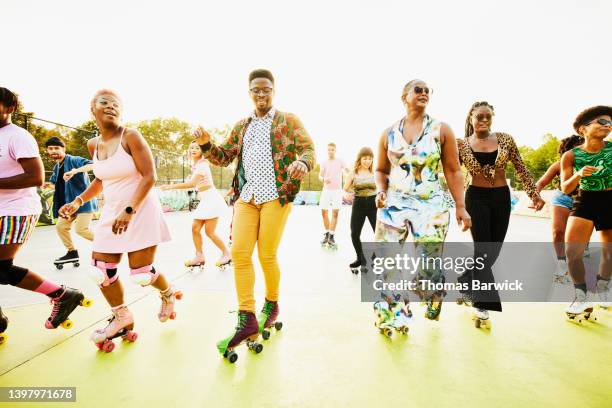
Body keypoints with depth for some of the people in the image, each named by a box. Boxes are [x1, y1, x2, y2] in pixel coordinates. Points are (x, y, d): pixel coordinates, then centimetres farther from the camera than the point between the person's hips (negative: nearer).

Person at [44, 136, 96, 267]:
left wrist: (74, 171, -44)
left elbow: (92, 165, -33)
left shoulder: (74, 160, -13)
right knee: (60, 226, 12)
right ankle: (72, 252, 24)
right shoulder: (56, 167, 14)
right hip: (69, 203, 9)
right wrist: (49, 184, 5)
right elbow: (59, 186, 27)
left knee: (81, 229, -14)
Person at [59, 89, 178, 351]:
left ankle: (168, 294, 29)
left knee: (141, 273, -4)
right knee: (100, 270, 6)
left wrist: (129, 211, -23)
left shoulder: (131, 136, -12)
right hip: (111, 213, 7)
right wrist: (78, 202, 11)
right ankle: (122, 318, 27)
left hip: (141, 212, -7)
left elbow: (149, 176, -18)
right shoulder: (93, 145, 8)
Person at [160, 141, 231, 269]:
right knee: (195, 228, 4)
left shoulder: (202, 164, -15)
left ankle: (226, 254, 11)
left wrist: (170, 186, -26)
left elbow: (192, 184, -27)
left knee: (209, 232, -5)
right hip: (204, 200, 9)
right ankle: (199, 256, 14)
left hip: (211, 199, -9)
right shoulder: (196, 165, 14)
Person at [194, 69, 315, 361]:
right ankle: (247, 319, 3)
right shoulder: (241, 126, 20)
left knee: (266, 255, -1)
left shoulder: (288, 120, 7)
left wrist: (303, 163, -27)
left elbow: (308, 149, -3)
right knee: (239, 253, -6)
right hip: (246, 197, 5)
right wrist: (206, 144, -2)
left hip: (276, 196, -4)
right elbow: (224, 158, 18)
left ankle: (272, 304, 26)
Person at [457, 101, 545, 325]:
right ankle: (482, 301, 5)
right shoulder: (462, 144, -1)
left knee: (493, 250, 8)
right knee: (483, 249, -6)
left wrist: (534, 193, 0)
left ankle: (466, 284, 31)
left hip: (502, 198, 3)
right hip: (476, 198, -3)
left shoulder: (505, 139, 4)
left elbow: (521, 168, 6)